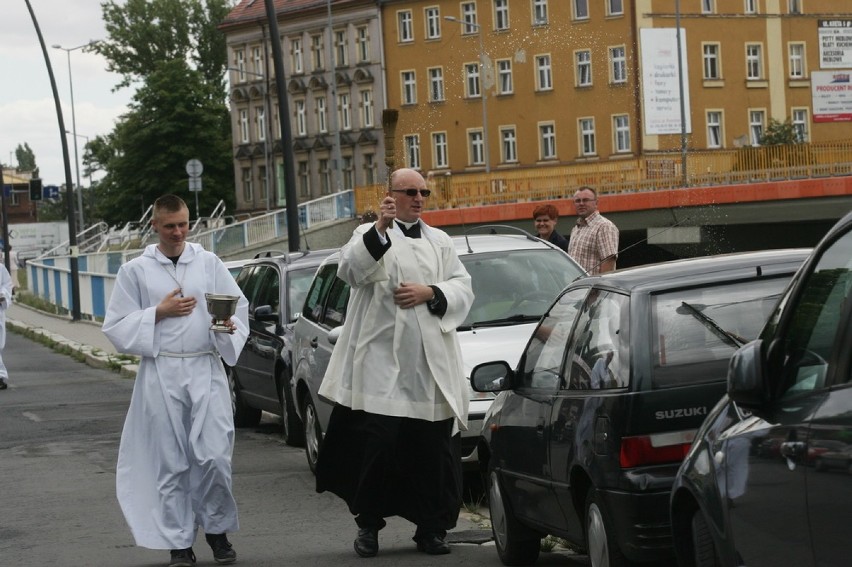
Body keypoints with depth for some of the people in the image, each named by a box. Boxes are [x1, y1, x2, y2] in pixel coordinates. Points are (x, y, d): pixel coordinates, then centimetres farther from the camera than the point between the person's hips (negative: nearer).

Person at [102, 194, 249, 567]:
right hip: (161, 373, -1)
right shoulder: (135, 271, 5)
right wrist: (159, 312, -7)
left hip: (206, 370, 1)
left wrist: (229, 326, -12)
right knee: (170, 463, 1)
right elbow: (117, 327, 5)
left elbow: (239, 307, 9)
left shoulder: (209, 263, 8)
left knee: (214, 456, -6)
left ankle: (217, 529, 16)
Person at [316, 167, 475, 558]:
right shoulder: (371, 236, 6)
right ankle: (368, 525, 8)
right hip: (381, 363, -3)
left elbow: (463, 290, 11)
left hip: (432, 366, 3)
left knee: (432, 451, 3)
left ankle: (430, 527, 12)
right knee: (377, 446, -5)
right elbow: (350, 269, -14)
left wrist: (430, 292, -7)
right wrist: (379, 230, -26)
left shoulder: (440, 242, 18)